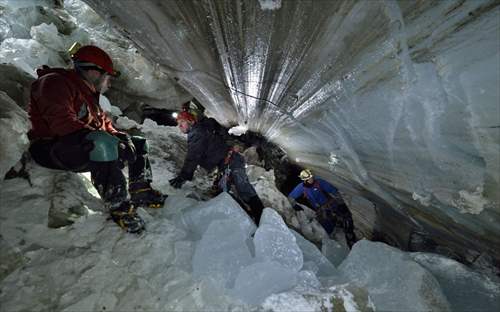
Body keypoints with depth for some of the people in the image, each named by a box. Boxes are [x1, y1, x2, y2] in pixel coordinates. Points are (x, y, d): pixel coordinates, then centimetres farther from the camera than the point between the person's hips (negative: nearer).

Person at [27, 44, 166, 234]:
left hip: (88, 149, 9)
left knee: (137, 143, 5)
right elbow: (62, 122, -24)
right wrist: (104, 138, -31)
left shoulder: (88, 93, 18)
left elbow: (104, 123, 14)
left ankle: (141, 192, -3)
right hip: (52, 148, -9)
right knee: (102, 142, -40)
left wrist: (119, 135, -6)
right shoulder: (55, 83, -9)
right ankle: (118, 206, -35)